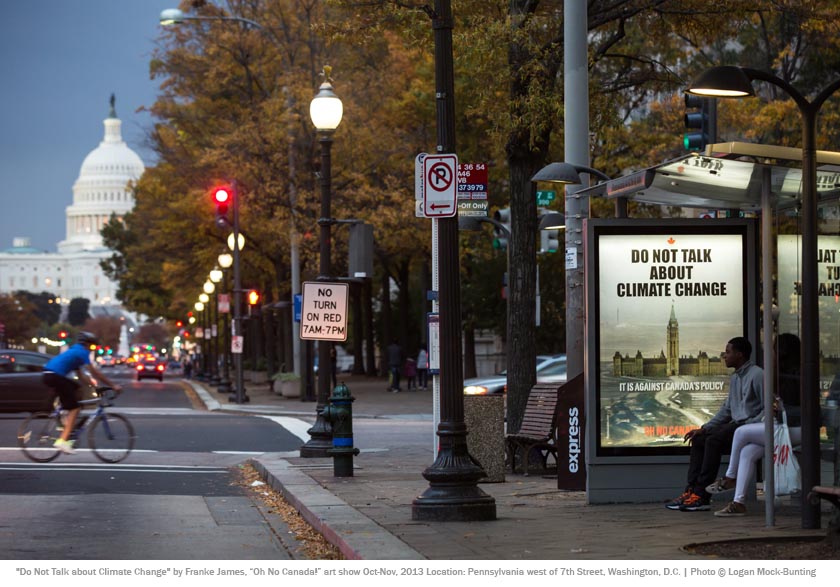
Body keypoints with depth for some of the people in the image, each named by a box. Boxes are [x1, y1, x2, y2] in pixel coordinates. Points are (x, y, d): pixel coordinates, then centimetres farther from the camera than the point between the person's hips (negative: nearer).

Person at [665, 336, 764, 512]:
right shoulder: (735, 378, 21)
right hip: (736, 424, 10)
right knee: (698, 439, -1)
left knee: (714, 439, -27)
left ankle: (701, 495, -29)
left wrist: (750, 426, -23)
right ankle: (690, 492, -10)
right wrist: (704, 428, 14)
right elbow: (726, 410, 23)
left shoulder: (756, 375, -9)